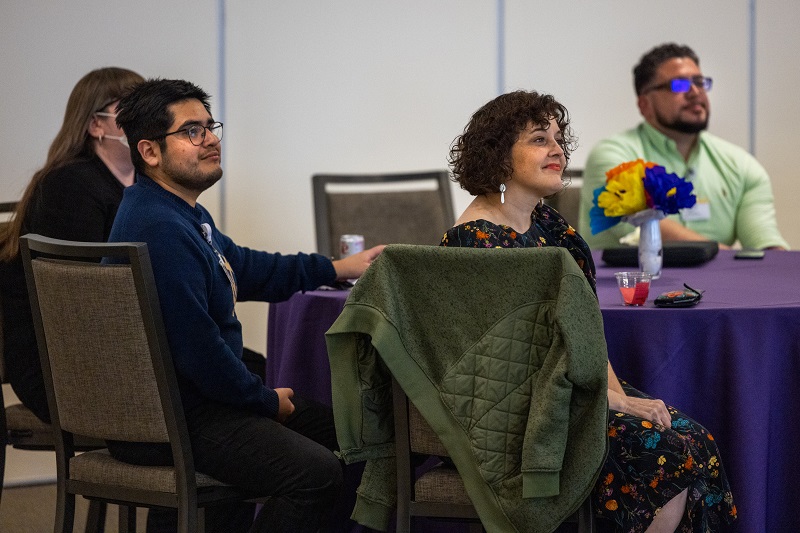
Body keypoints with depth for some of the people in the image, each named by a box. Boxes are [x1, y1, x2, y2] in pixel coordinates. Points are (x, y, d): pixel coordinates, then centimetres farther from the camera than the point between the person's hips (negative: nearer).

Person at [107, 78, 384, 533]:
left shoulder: (185, 214, 14)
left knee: (329, 421, 25)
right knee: (317, 473, -25)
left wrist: (337, 268, 21)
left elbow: (245, 268, 28)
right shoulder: (159, 229, -23)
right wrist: (266, 400, -11)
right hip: (163, 423, -12)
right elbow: (196, 346, -25)